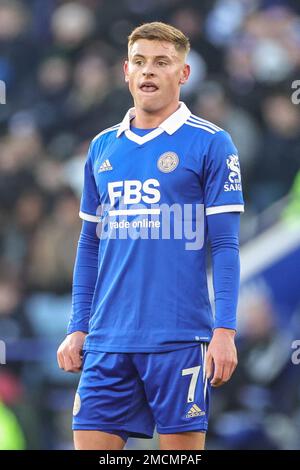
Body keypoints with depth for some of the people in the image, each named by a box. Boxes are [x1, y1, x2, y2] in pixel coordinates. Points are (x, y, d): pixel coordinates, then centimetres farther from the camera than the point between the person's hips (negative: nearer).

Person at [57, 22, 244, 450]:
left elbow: (225, 245, -5)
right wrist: (77, 329, 12)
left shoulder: (211, 144, -1)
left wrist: (224, 331, -12)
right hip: (107, 342, 4)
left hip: (179, 341, -4)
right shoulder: (103, 148, 13)